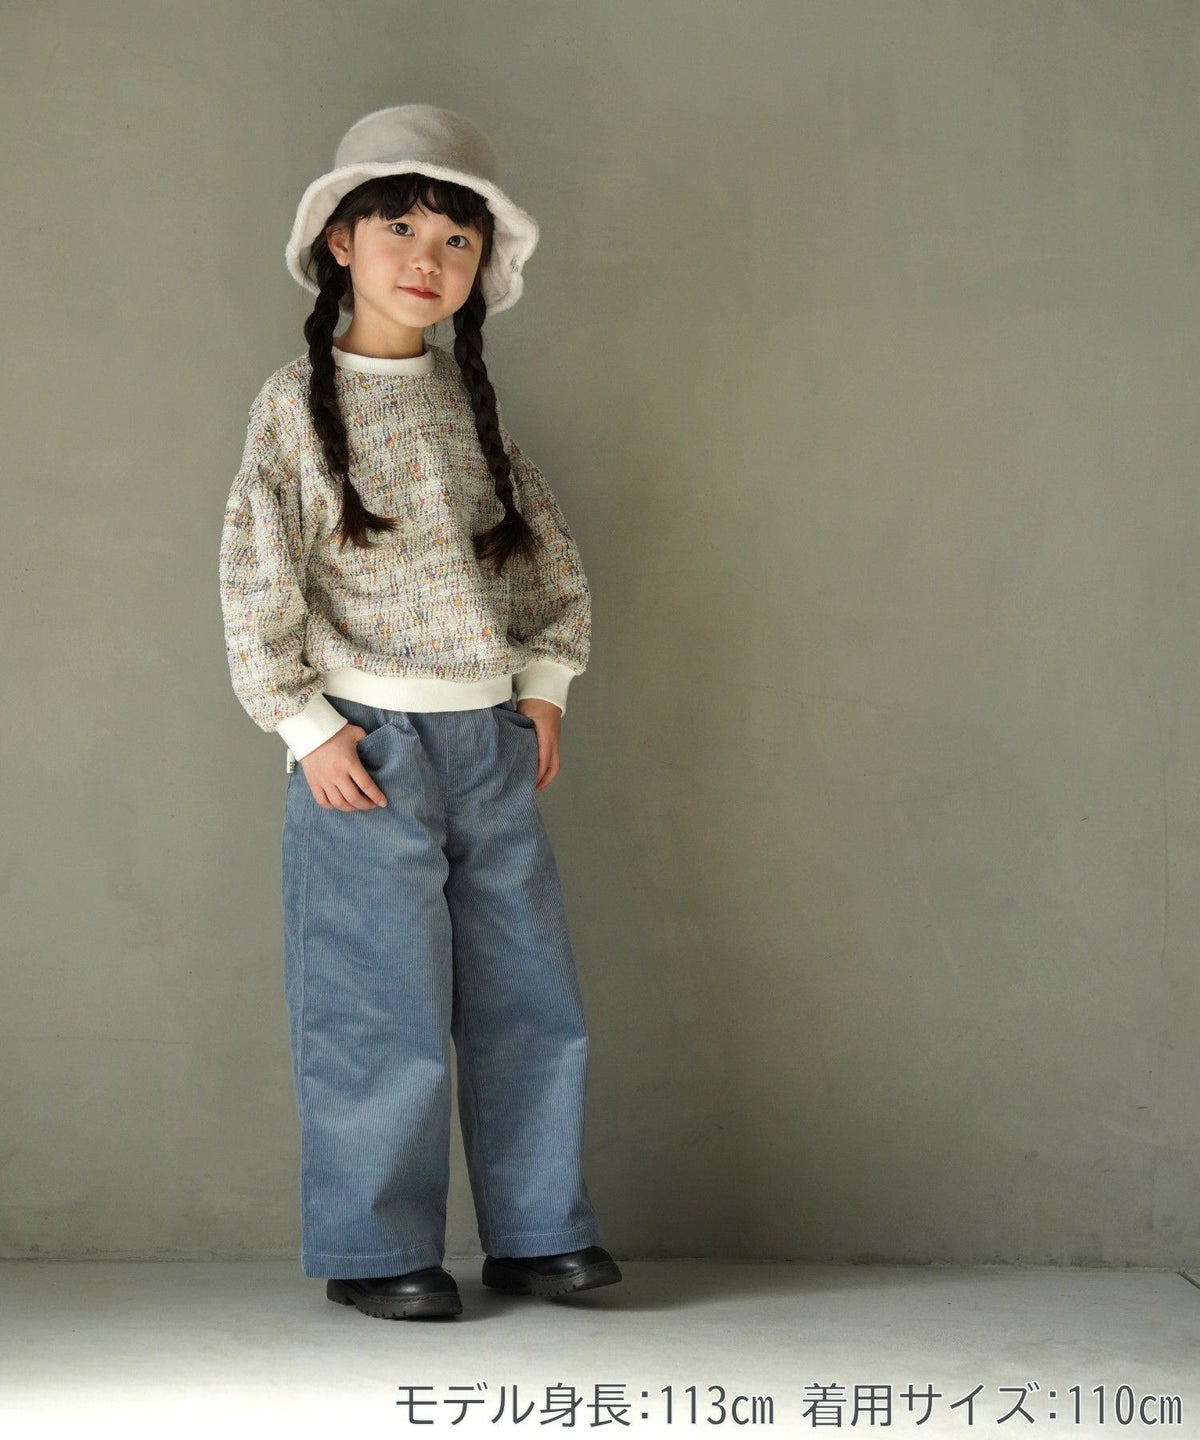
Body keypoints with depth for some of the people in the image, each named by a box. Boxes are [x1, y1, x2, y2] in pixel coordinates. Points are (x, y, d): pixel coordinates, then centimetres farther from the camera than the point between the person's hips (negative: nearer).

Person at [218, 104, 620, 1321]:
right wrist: (305, 725, -11)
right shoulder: (296, 402, -4)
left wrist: (546, 679, 8)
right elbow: (256, 580, -8)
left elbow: (549, 549, 16)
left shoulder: (469, 398, 11)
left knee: (530, 1000, 8)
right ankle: (375, 1252, 13)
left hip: (493, 740, 5)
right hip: (368, 746, -5)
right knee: (386, 1014, -1)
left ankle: (537, 1232, 20)